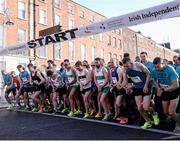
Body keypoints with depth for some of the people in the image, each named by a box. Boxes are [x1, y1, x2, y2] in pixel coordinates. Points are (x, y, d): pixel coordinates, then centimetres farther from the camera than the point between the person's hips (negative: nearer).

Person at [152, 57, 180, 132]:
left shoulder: (170, 69, -27)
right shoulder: (154, 71, -13)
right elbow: (155, 81, 8)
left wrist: (163, 89, -27)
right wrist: (158, 88, -11)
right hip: (164, 93, 5)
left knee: (171, 113, -12)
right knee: (166, 113, 11)